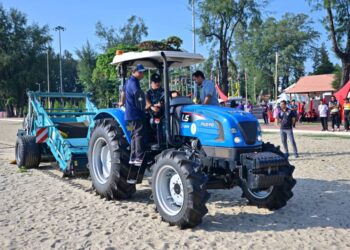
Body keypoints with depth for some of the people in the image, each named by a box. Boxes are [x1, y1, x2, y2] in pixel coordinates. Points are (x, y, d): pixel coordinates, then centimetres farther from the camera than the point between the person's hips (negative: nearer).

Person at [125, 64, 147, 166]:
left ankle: (133, 158, 14)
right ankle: (139, 158, -11)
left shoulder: (130, 82, 18)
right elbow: (140, 98, -22)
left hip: (131, 114, 10)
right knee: (139, 134, -10)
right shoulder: (133, 83, -15)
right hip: (135, 114, -10)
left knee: (135, 135, 11)